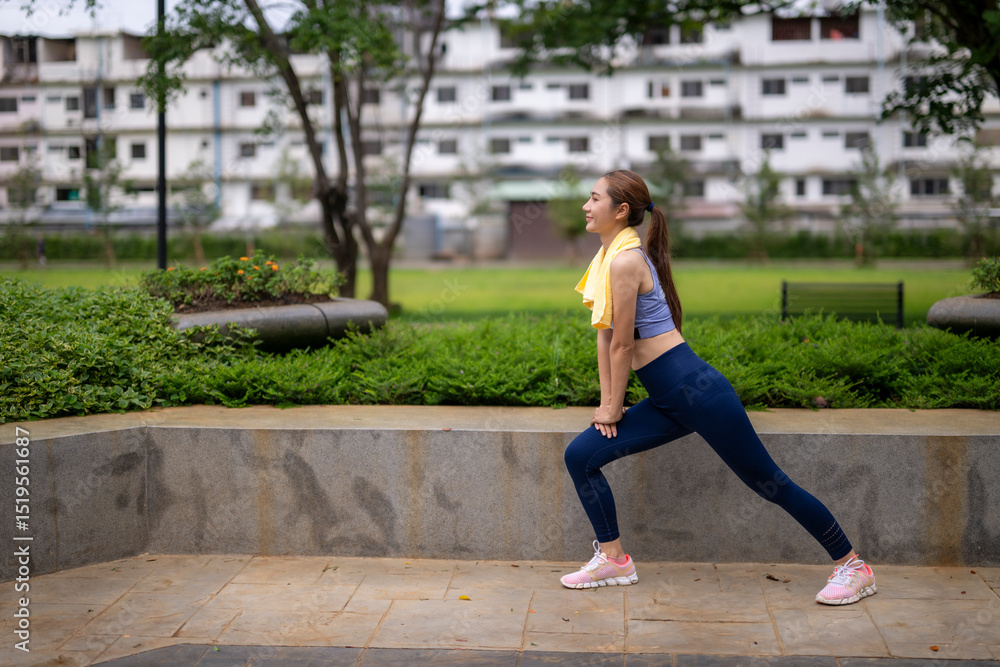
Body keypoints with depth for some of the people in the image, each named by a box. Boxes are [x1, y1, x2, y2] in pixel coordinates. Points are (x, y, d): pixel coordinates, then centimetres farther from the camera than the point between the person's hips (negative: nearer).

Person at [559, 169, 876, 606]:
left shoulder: (625, 260, -18)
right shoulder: (608, 255, 11)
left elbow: (623, 344, -15)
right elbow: (604, 335, 15)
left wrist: (614, 409, -5)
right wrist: (606, 401, 14)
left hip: (696, 390, -9)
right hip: (668, 402, 9)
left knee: (769, 482, 0)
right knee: (580, 456, 3)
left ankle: (851, 566, 15)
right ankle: (613, 559, 14)